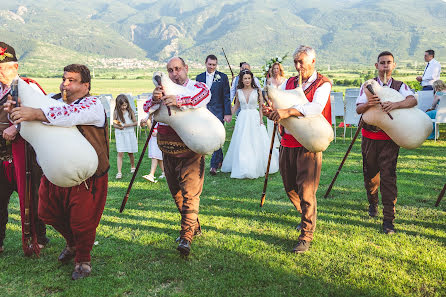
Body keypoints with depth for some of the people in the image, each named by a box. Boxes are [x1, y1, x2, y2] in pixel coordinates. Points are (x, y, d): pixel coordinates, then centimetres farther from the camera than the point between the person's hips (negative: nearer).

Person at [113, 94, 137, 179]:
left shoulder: (130, 111, -2)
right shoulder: (116, 112, -1)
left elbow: (135, 122, 2)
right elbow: (114, 124, 5)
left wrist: (128, 125, -15)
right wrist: (118, 126, -16)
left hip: (130, 134, 1)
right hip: (120, 134, -1)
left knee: (130, 153, 11)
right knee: (120, 153, -9)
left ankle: (133, 167, 36)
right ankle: (119, 172, -10)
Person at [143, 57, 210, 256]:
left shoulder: (198, 87, 2)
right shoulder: (165, 91, 14)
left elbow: (205, 95, -24)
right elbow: (147, 108, -1)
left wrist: (179, 101, -40)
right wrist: (154, 99, -25)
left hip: (190, 149, -5)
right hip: (168, 150, 6)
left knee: (190, 191, -10)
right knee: (176, 191, 14)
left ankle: (186, 236, -6)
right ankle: (194, 227, 32)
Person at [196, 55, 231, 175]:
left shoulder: (223, 77, 1)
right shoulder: (199, 77, 11)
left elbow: (226, 97, -1)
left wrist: (228, 113, -7)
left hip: (218, 112, -3)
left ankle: (214, 165, -4)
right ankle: (220, 160, 26)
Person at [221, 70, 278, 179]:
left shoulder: (257, 91, -1)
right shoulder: (239, 91, 4)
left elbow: (261, 106, 1)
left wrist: (261, 119, -8)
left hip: (255, 117, -1)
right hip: (242, 118, 2)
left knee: (257, 143, 2)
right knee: (242, 144, 1)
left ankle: (257, 167, 17)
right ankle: (243, 168, 11)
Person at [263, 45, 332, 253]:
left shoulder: (322, 84, -3)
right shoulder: (289, 83, 14)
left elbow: (316, 107, -23)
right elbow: (276, 102, 2)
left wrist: (289, 111, -37)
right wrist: (270, 110, -23)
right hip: (287, 143, 6)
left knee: (306, 191, -6)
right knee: (290, 187, 15)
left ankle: (306, 236, 5)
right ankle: (307, 217, 41)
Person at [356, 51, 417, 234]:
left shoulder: (400, 86, 3)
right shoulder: (368, 86, 5)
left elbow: (413, 100, -17)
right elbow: (358, 109, -7)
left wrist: (395, 104, -36)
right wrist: (367, 104, -30)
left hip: (390, 138, -1)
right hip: (370, 136, 2)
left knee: (388, 176, -8)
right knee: (370, 173, 13)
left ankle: (388, 220, -2)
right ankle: (372, 202, 42)